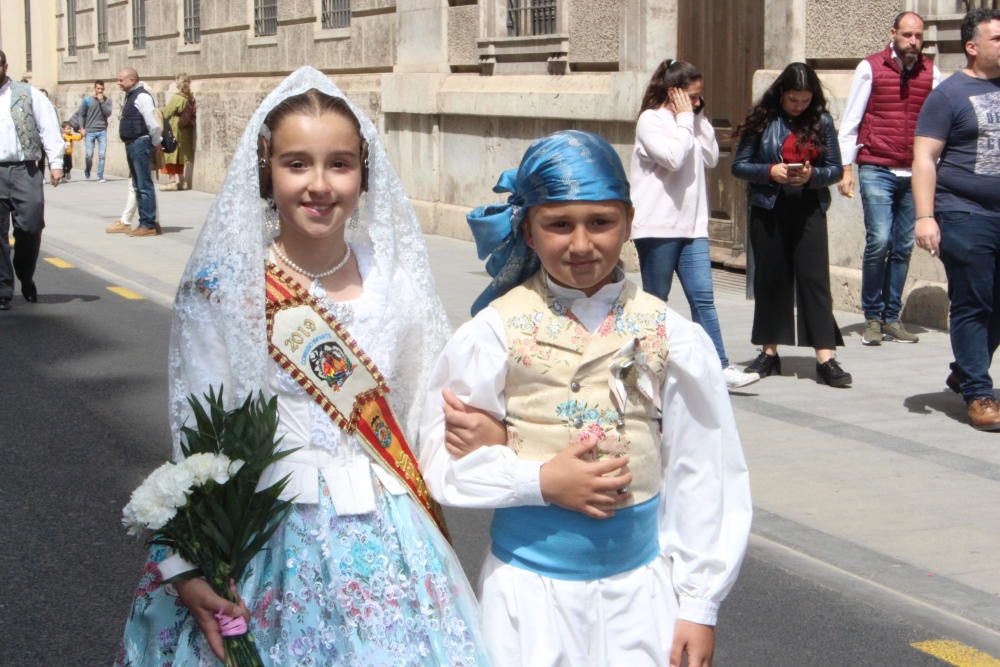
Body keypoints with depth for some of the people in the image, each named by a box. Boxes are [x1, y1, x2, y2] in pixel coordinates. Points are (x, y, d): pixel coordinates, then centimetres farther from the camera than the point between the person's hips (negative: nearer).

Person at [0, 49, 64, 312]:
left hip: (25, 171, -1)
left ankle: (26, 278, 21)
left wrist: (55, 163, -5)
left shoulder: (28, 95, 7)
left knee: (30, 227, -5)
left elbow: (49, 128, 3)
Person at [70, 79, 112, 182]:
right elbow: (81, 115, 6)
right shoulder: (87, 99, 3)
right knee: (89, 155, -2)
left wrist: (102, 101, -13)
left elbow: (108, 113, -9)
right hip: (89, 131, -1)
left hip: (102, 131, 1)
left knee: (101, 154, -6)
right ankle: (87, 172, 24)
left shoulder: (107, 100, 5)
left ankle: (100, 176, 2)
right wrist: (81, 128, -4)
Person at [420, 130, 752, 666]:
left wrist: (698, 606, 1)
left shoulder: (671, 338, -4)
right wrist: (541, 481, -18)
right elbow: (444, 459, -5)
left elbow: (702, 478, 0)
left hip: (639, 583, 1)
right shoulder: (496, 331, -8)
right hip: (528, 580, -1)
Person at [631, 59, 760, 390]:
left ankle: (720, 367, -4)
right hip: (657, 226, -7)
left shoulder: (690, 122, 18)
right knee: (655, 300, 3)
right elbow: (673, 157, -21)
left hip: (691, 225, 7)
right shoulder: (650, 120, -7)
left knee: (703, 296, -1)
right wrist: (684, 119, -11)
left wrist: (700, 119, 5)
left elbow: (711, 158, 12)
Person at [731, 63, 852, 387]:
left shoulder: (821, 121, 2)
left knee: (815, 279, -5)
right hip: (768, 210, 0)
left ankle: (826, 359, -7)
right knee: (770, 279, 7)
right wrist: (770, 172, -16)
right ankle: (769, 353, 19)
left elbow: (835, 168, 4)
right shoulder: (763, 120, -1)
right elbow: (739, 165, 0)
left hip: (809, 210, 0)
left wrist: (812, 175, -16)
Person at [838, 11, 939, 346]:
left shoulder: (931, 73, 9)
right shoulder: (870, 68, 1)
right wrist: (846, 168, -3)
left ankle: (891, 317, 14)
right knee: (879, 240, -12)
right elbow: (850, 121, 2)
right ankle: (872, 317, 2)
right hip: (877, 170, -3)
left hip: (914, 173, 3)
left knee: (903, 246, 4)